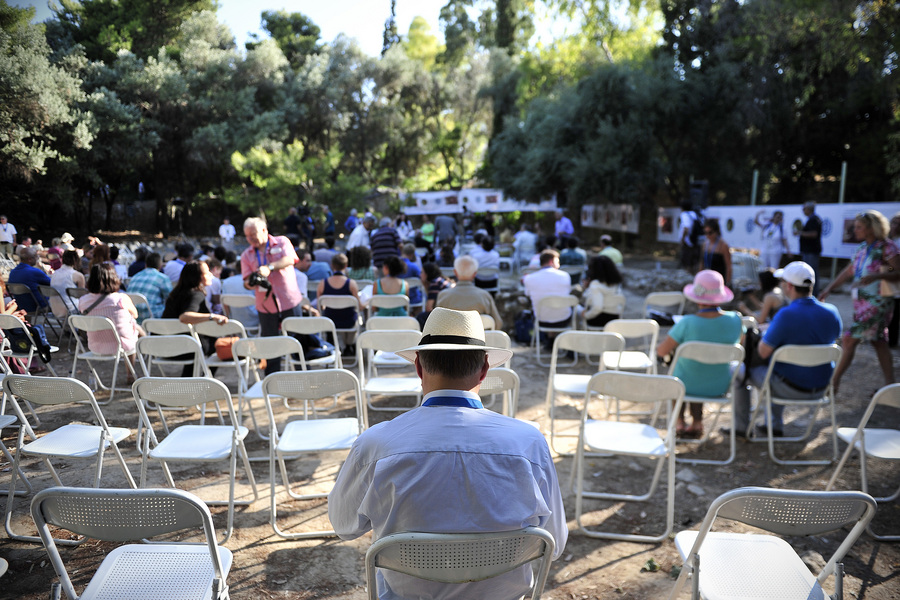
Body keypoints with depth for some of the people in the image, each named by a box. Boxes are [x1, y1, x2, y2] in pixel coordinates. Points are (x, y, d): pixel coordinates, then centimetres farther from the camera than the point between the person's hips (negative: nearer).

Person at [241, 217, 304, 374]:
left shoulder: (282, 242, 2)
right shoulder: (246, 255, 9)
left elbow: (290, 260, -16)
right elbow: (246, 282, 5)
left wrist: (269, 267, -32)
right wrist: (251, 283, -19)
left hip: (289, 301, -2)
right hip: (266, 306, 2)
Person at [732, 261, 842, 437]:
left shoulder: (786, 316, -26)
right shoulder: (832, 312, -6)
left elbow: (763, 353, -20)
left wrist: (766, 332, 1)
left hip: (791, 387, -7)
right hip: (820, 387, 7)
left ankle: (741, 427, 28)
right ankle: (776, 426, 40)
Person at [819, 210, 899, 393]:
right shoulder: (863, 248, 10)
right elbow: (848, 271, 16)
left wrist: (876, 276, -32)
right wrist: (828, 289, 13)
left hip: (876, 302, -8)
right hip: (861, 301, 8)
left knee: (850, 339, -9)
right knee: (878, 342, 13)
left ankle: (835, 381, 0)